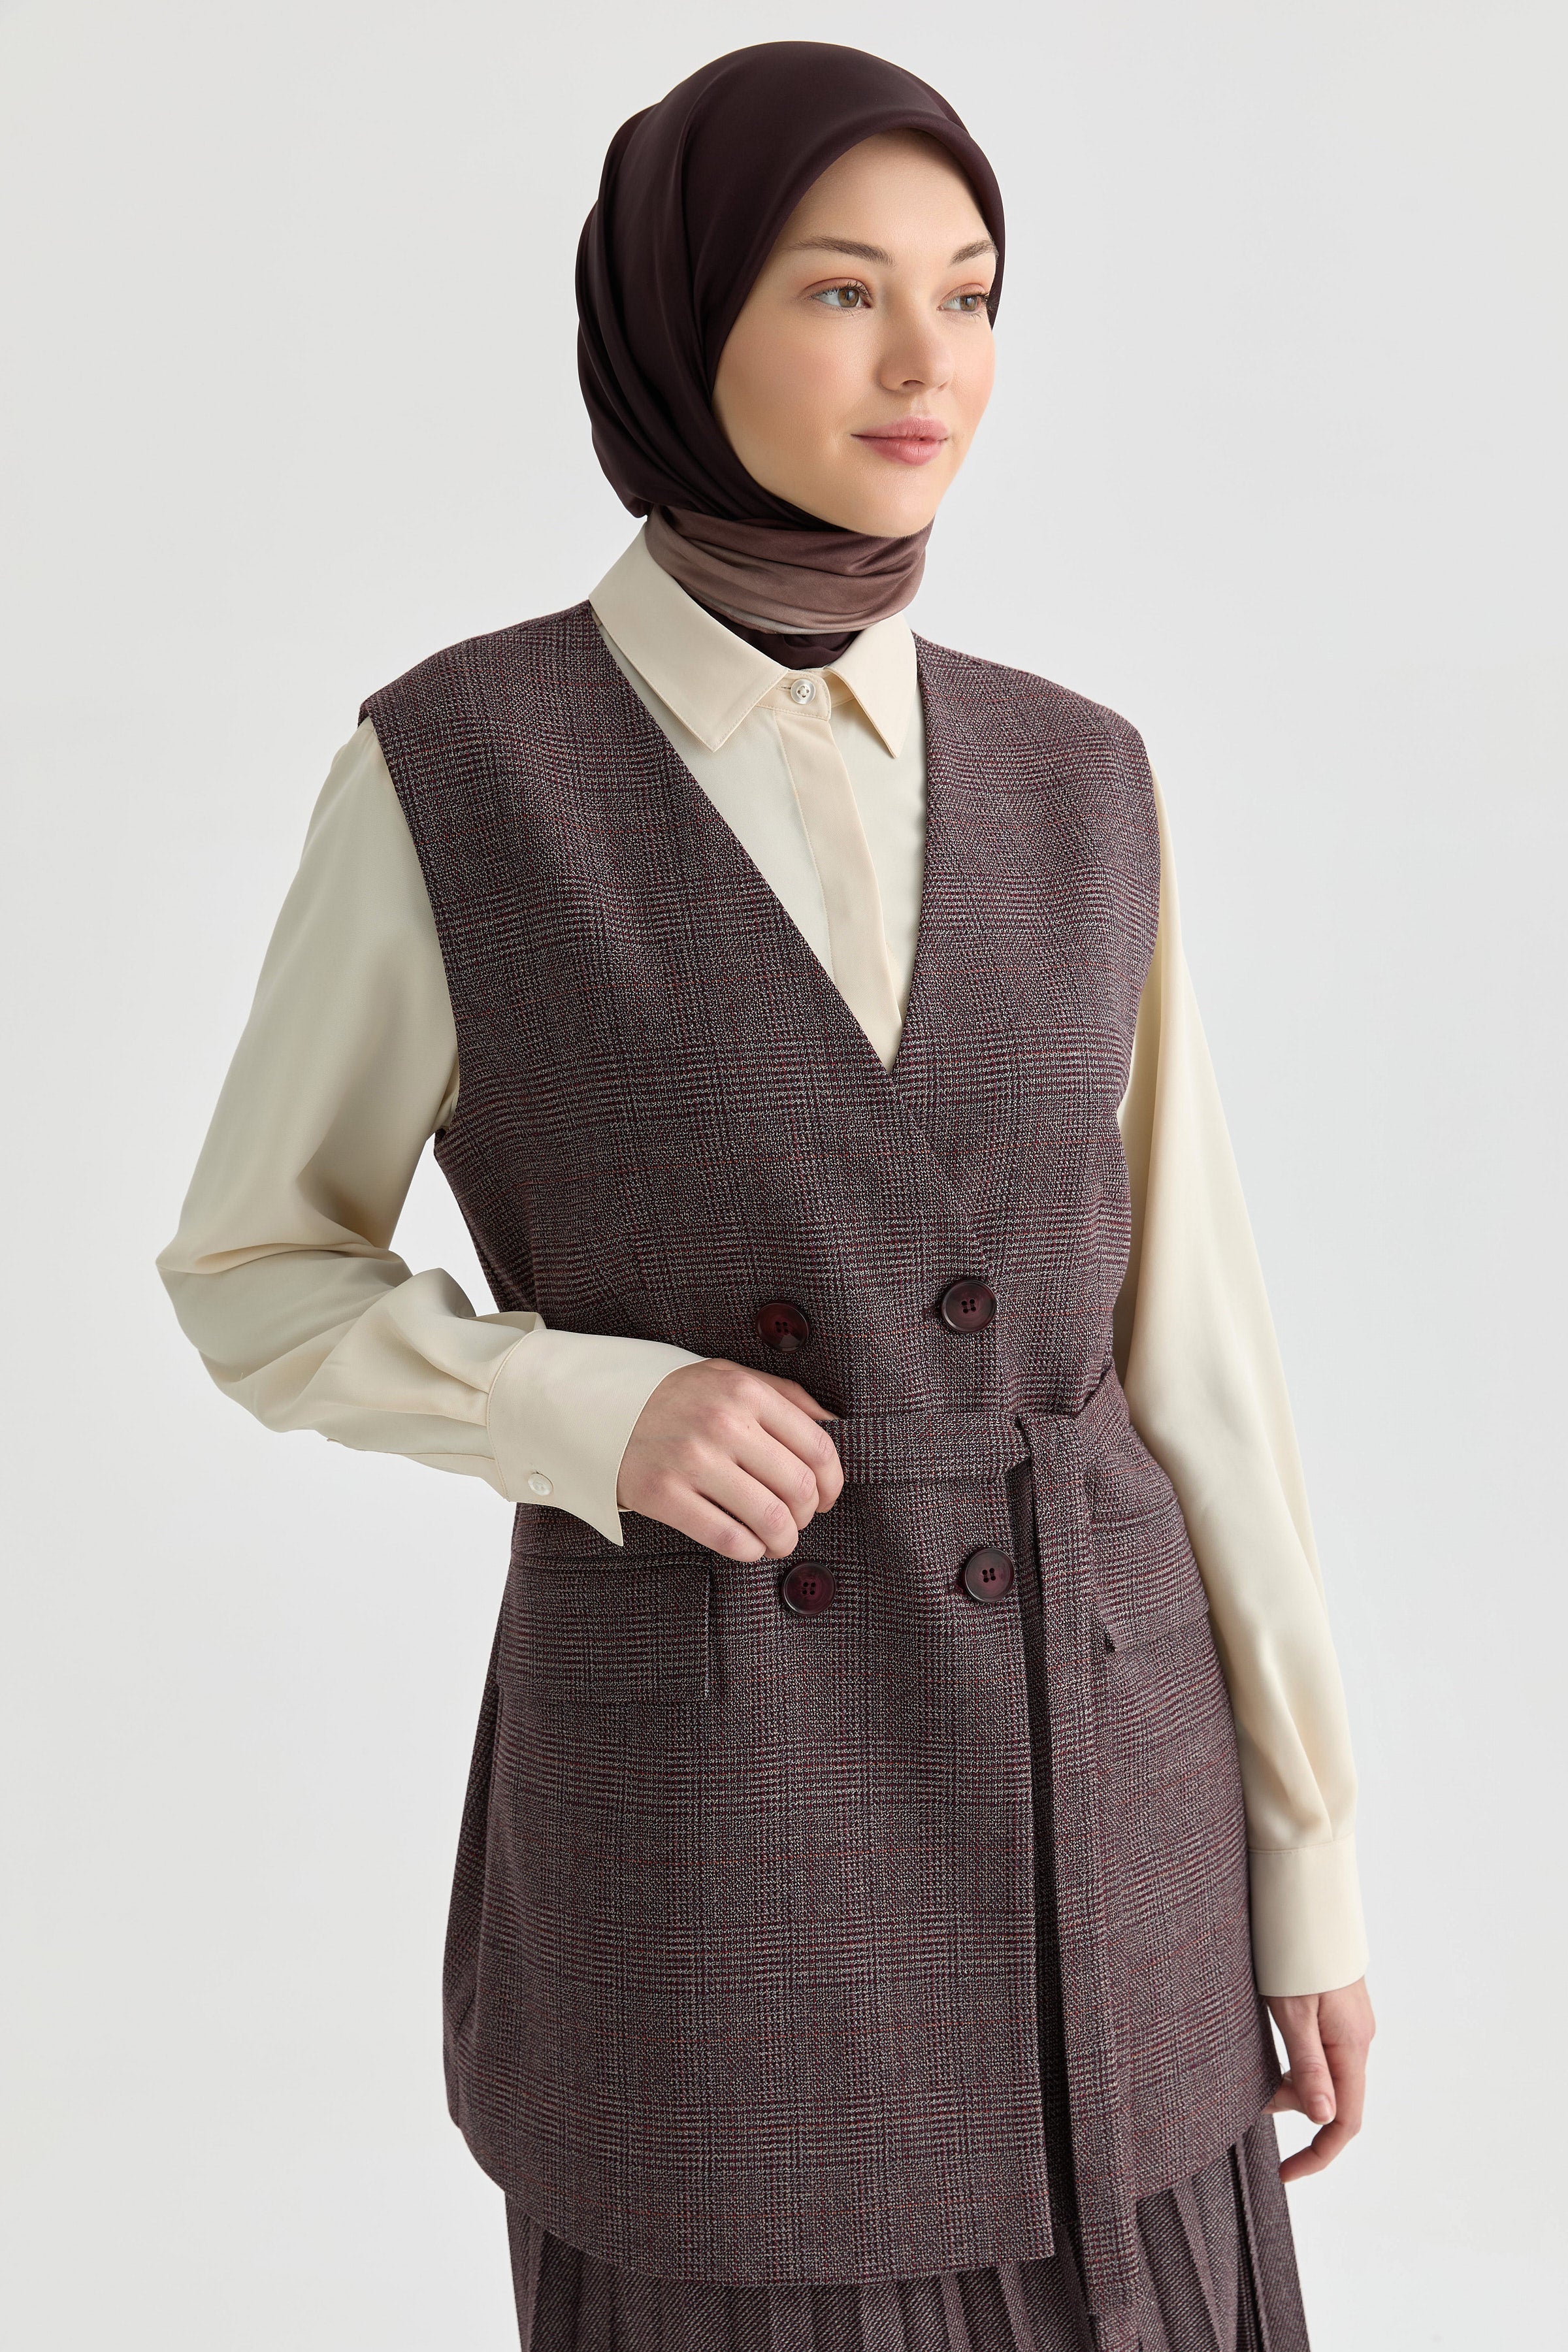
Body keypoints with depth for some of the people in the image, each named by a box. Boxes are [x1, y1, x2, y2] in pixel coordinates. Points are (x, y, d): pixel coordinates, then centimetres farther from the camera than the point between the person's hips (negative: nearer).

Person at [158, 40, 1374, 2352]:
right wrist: (589, 1416, -16)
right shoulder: (460, 769, -8)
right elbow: (257, 1275, 3)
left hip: (1084, 1793, 3)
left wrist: (1306, 1859, 6)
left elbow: (1187, 1337, 4)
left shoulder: (1072, 785, 2)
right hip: (702, 1817, -3)